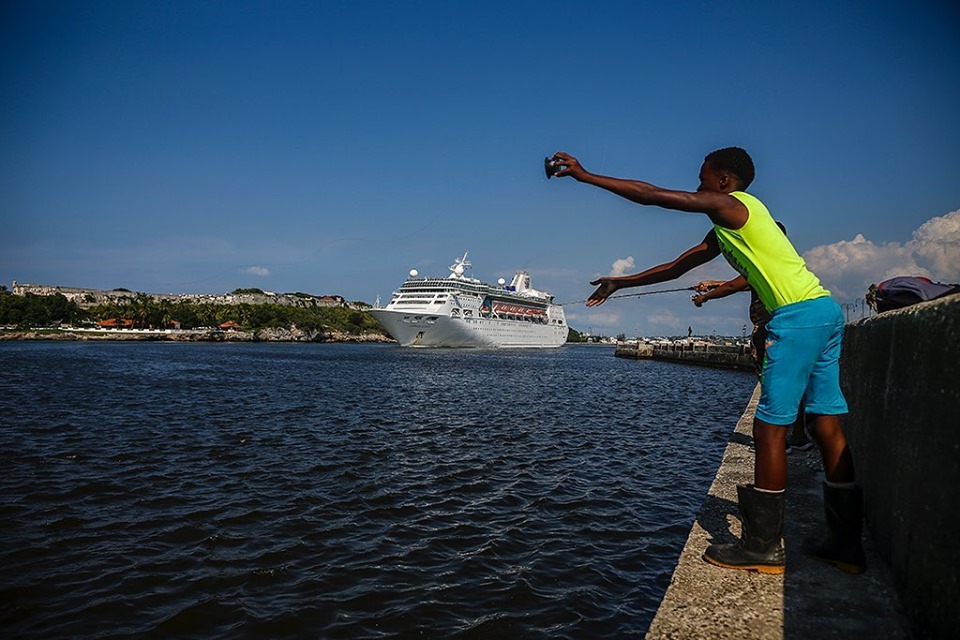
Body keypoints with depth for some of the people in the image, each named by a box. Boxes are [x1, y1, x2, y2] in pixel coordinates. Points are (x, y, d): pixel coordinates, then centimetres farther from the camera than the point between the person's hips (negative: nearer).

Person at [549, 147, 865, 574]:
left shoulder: (732, 205, -3)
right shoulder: (724, 230, 24)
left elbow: (650, 195, -6)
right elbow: (675, 268, 29)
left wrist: (584, 176, 0)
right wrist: (619, 283, 32)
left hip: (799, 315, -10)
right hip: (824, 310, 10)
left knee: (769, 428, -6)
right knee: (827, 426, 10)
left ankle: (763, 547, 2)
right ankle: (845, 543, 18)